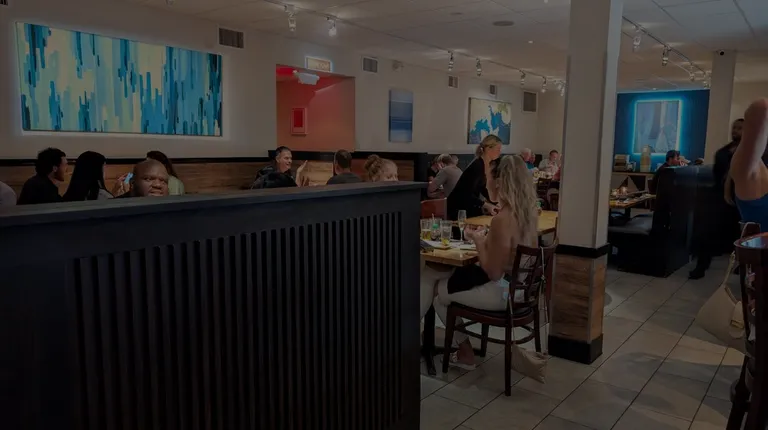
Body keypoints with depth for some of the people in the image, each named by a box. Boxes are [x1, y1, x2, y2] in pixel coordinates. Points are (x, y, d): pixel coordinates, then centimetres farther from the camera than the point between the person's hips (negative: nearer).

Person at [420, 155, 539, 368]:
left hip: (503, 291, -9)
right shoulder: (529, 210, -1)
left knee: (436, 290, 13)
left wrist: (478, 241, -10)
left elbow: (492, 272, -22)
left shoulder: (503, 219, -28)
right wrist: (486, 239, 8)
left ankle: (465, 353, 26)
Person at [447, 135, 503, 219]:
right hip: (458, 207, -8)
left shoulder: (488, 165, 3)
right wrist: (485, 205, -34)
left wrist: (495, 204, 9)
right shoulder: (477, 166, -23)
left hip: (469, 205, 8)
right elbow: (467, 193, -28)